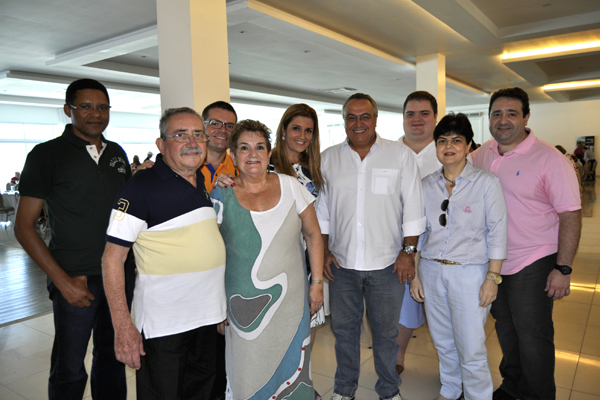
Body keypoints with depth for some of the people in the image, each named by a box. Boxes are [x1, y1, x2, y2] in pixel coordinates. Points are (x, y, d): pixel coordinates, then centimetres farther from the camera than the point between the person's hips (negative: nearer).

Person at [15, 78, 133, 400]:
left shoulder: (117, 153, 8)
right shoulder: (47, 154, -6)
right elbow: (24, 227, -7)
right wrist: (63, 280, -14)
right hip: (75, 280, -4)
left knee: (114, 357, 18)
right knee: (69, 369, 8)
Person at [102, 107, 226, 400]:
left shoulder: (208, 183, 6)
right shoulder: (142, 186, -15)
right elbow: (112, 258, -16)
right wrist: (123, 326, -19)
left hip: (207, 318, 7)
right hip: (162, 326, -6)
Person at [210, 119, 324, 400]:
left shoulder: (290, 186, -1)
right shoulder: (220, 194, -4)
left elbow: (313, 235, 5)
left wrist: (317, 282, 3)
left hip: (290, 300, 1)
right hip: (242, 307, -1)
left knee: (290, 369, 13)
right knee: (247, 375, 9)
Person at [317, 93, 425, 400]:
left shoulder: (401, 155, -1)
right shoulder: (328, 158, 5)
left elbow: (412, 206, -1)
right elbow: (321, 208, 9)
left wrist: (408, 251, -6)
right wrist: (324, 250, 4)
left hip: (387, 262, -2)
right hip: (341, 262, 2)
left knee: (386, 331, 11)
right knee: (343, 328, 15)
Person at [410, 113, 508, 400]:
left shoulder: (487, 183, -6)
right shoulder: (426, 185, 4)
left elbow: (497, 234, -6)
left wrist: (493, 277, -11)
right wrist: (414, 274, 6)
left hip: (469, 273, -4)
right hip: (431, 271, 4)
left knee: (471, 350, 1)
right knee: (443, 342, 18)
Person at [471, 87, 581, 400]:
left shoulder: (548, 158, -14)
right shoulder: (481, 155, 2)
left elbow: (571, 215, -14)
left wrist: (563, 269, -17)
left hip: (532, 265, -5)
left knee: (533, 335, 6)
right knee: (504, 325, 20)